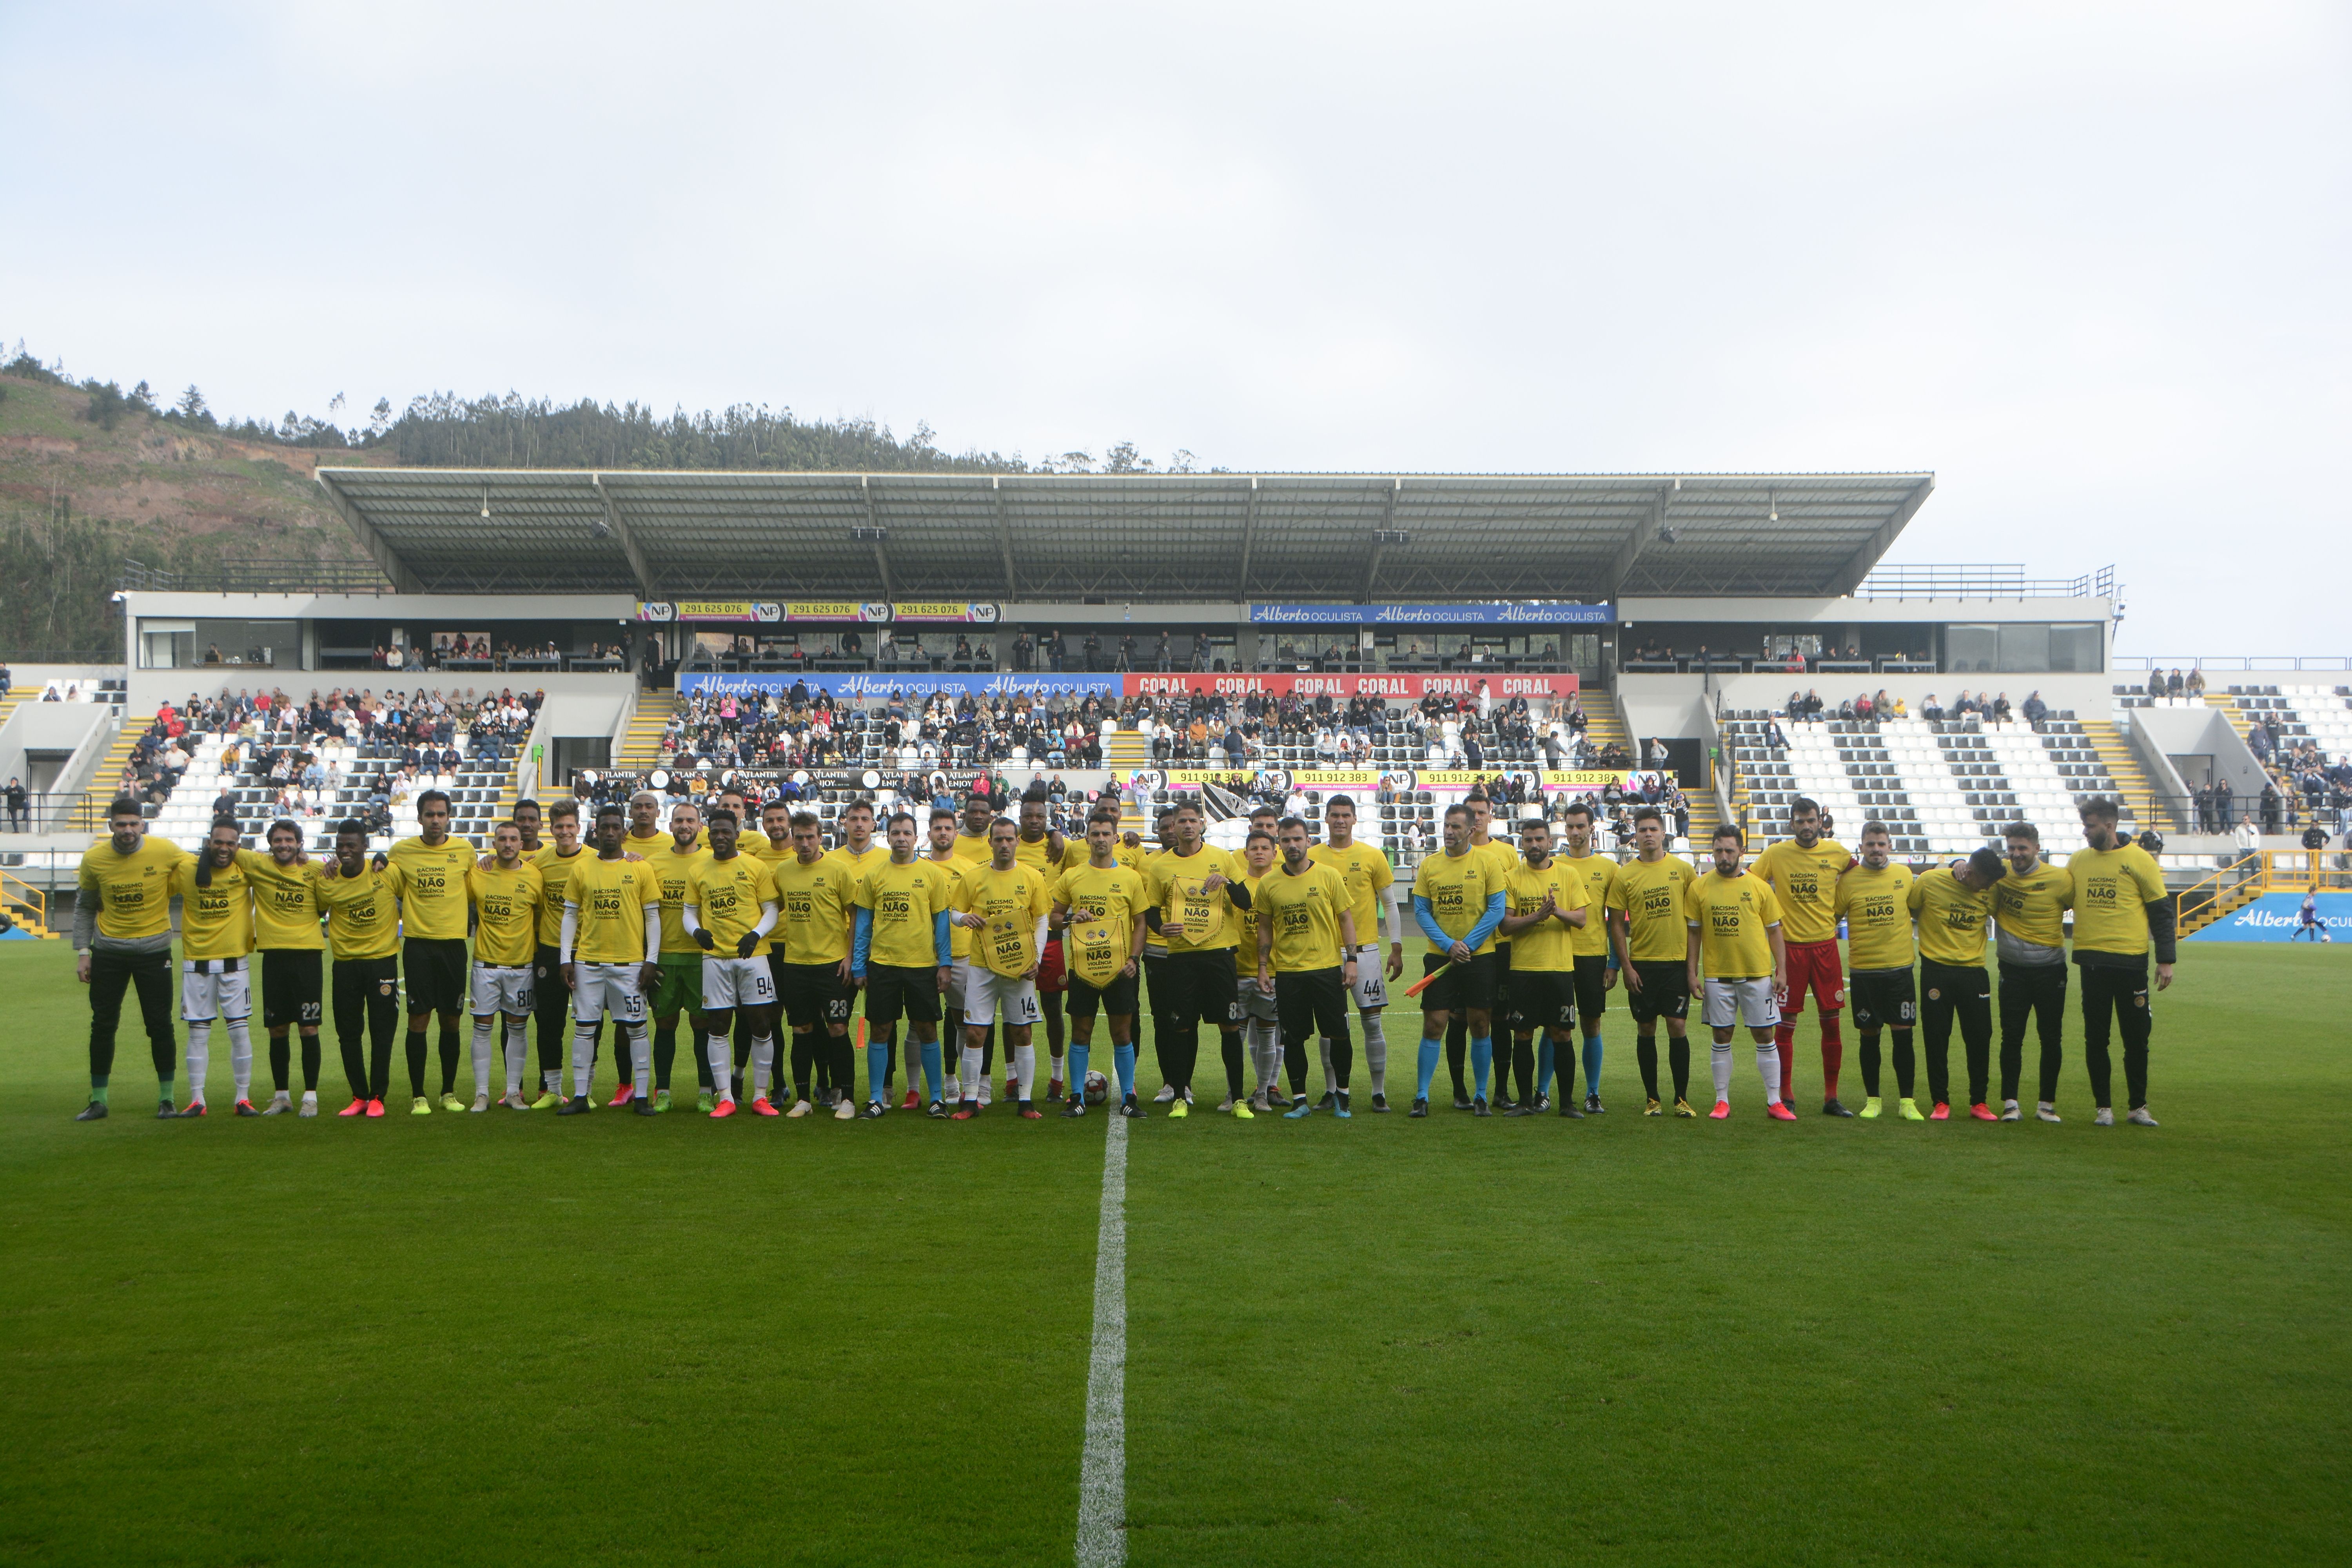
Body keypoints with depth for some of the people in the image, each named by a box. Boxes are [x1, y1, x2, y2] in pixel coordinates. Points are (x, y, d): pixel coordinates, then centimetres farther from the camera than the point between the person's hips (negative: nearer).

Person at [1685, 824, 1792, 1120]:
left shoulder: (1759, 887, 1)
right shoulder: (1699, 888, 1)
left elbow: (1774, 930, 5)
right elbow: (1694, 933, 5)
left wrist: (1781, 970, -1)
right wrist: (1692, 972, -1)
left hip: (1757, 974, 0)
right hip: (1717, 975, 0)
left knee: (1764, 1035, 3)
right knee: (1722, 1037, 5)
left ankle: (1774, 1102, 9)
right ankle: (1722, 1101, 14)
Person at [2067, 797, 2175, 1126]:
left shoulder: (2139, 860, -2)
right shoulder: (2077, 860, 8)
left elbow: (2160, 911, 0)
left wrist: (2165, 959, -3)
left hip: (2131, 962, -3)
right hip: (2092, 960, 3)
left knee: (2137, 1037, 5)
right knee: (2096, 1037, 5)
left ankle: (2138, 1107, 17)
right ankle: (2102, 1107, 14)